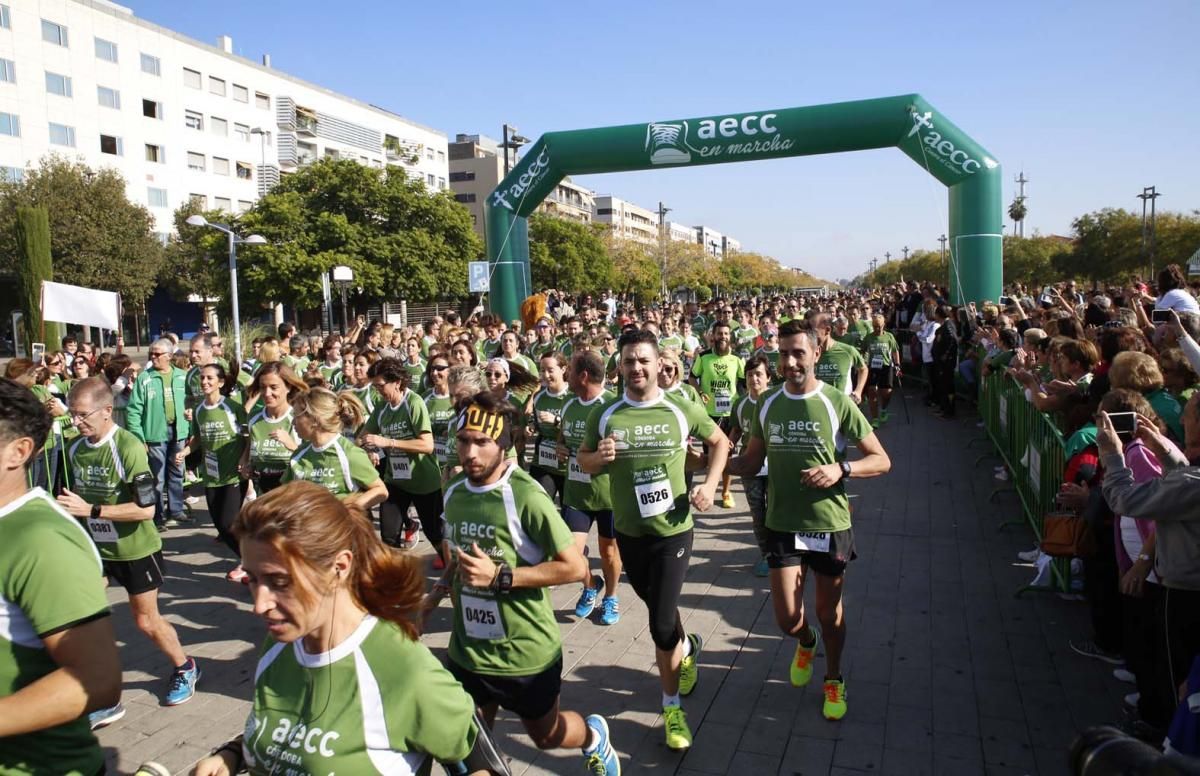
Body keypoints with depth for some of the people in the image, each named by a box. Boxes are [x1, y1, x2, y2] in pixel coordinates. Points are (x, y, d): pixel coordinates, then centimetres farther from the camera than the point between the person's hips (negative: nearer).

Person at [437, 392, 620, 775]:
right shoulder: (453, 493, -2)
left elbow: (575, 566, -23)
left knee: (545, 735, 20)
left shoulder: (525, 496, -23)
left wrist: (500, 577, -26)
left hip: (526, 652, -4)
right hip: (467, 650, 5)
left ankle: (595, 736, 51)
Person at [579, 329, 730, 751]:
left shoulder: (682, 410, -8)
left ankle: (671, 707, 16)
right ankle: (686, 648, 57)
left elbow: (720, 441, 8)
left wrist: (710, 484, -5)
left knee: (662, 626, -7)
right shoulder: (604, 414, -6)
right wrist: (598, 457, -19)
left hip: (674, 531, -3)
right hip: (629, 532, 3)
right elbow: (584, 461, 4)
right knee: (659, 608, 23)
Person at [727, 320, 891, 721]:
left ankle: (834, 679, 41)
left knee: (829, 611, 14)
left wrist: (840, 469, -24)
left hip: (830, 525, -2)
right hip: (783, 525, 2)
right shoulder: (768, 404, 0)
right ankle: (806, 644, 39)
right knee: (788, 619, 1)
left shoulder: (837, 403, -10)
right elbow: (751, 462, 9)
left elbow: (881, 460, -6)